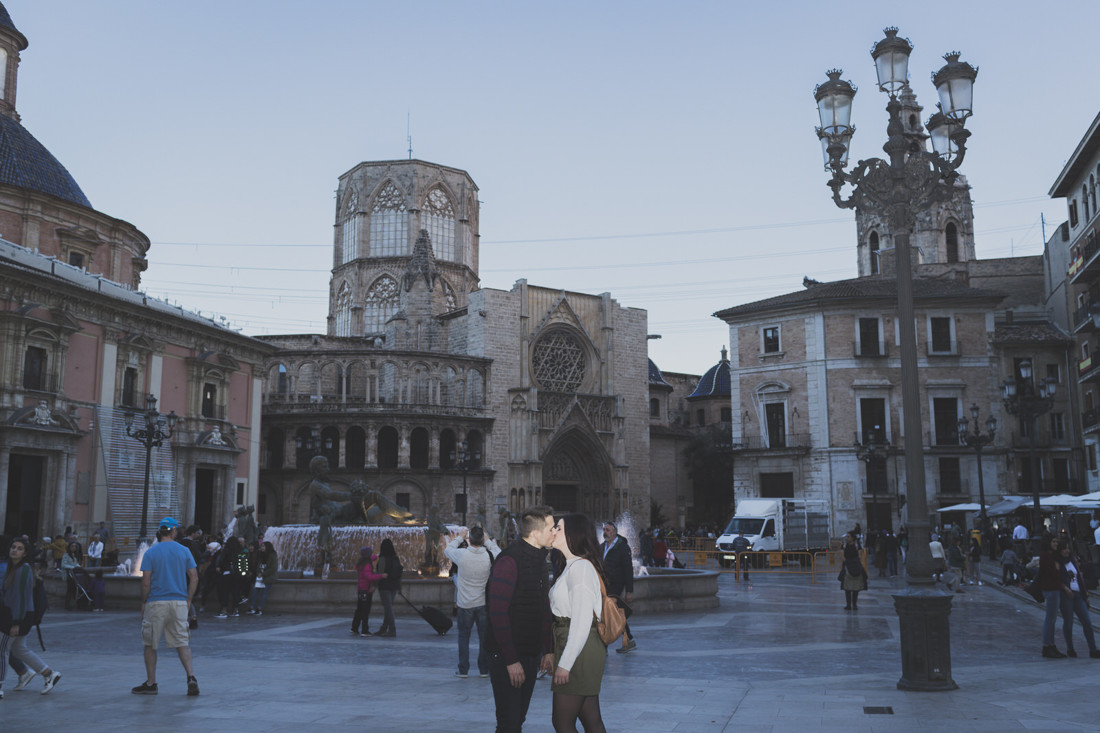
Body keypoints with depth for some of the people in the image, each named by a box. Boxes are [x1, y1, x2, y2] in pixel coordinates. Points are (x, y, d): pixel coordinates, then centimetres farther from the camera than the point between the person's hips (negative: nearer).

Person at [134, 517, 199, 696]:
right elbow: (194, 578, 1)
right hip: (179, 603, 2)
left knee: (150, 644, 11)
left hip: (156, 603, -2)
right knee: (182, 643, 6)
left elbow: (146, 582, -7)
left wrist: (143, 603, 4)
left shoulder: (151, 553, -2)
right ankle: (191, 677, -11)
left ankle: (151, 683, 16)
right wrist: (188, 601, 9)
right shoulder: (184, 551, 4)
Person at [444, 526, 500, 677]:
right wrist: (488, 541, 13)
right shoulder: (489, 556, -13)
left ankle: (463, 670, 14)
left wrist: (460, 537, 14)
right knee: (484, 637, 11)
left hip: (465, 604, -1)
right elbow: (500, 553, 12)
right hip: (484, 603, 1)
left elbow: (447, 549, 6)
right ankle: (484, 669, 17)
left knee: (464, 637, 11)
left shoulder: (462, 554, -16)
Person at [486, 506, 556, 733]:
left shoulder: (539, 560, 11)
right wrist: (511, 660, -22)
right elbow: (498, 613, -21)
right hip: (507, 656, -8)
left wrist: (549, 650, 12)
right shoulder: (509, 560, -18)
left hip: (531, 653, 8)